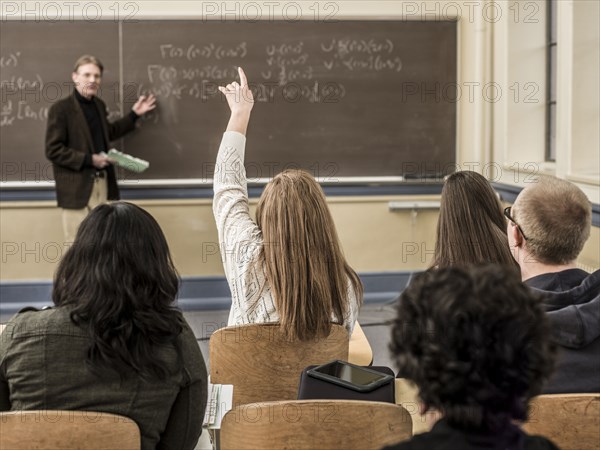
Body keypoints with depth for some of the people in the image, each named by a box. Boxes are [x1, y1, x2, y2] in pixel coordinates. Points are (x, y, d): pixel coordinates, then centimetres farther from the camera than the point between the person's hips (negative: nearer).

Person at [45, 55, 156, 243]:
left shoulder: (98, 105, 12)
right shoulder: (61, 109, -11)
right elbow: (53, 150, -15)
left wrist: (134, 114, 24)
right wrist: (89, 159, -20)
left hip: (103, 183, 7)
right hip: (77, 186, -7)